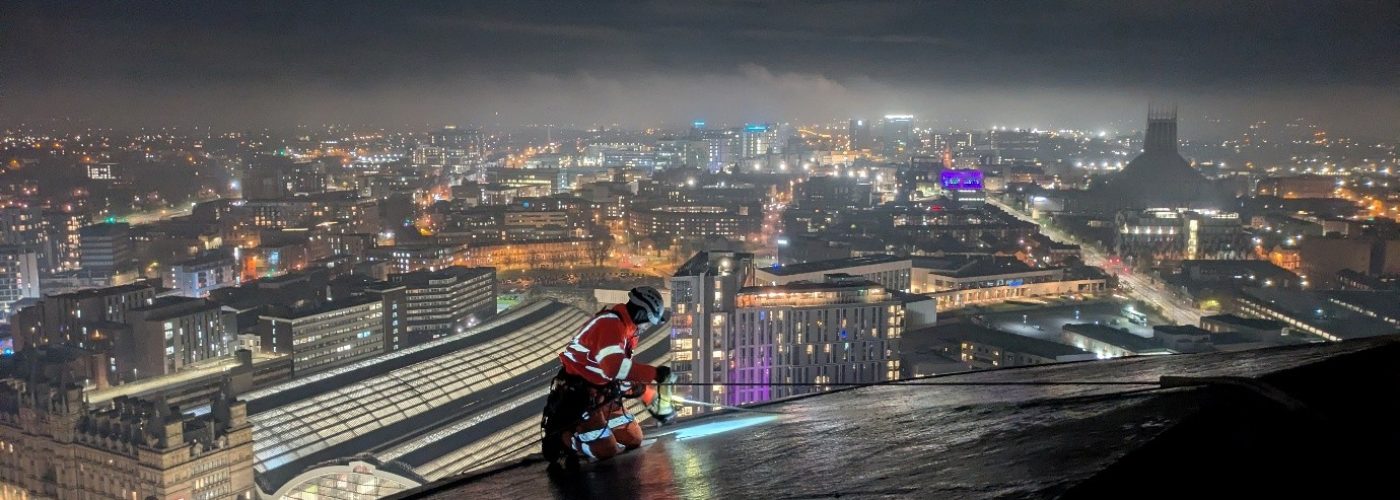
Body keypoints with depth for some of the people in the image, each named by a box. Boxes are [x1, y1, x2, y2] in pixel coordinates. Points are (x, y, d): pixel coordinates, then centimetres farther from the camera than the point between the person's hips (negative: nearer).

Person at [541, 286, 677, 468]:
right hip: (578, 394, -10)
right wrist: (655, 373, -32)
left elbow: (626, 367, 18)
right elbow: (615, 366, -37)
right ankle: (559, 441, 3)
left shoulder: (625, 328, 9)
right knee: (605, 450, -15)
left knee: (632, 439, 10)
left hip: (602, 393, 10)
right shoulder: (610, 323, -23)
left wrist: (654, 399, 17)